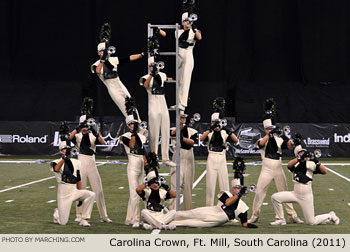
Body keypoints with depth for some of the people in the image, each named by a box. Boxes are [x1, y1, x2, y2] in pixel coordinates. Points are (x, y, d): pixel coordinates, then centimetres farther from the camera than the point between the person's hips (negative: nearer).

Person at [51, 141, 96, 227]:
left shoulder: (76, 162, 10)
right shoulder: (56, 162, -2)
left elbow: (78, 179, 14)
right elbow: (56, 169, -28)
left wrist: (80, 197, 15)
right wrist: (64, 158, -36)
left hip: (74, 191, 4)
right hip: (63, 193, -4)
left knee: (91, 195, -24)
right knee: (63, 222, -7)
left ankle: (84, 219, -12)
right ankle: (57, 212, 31)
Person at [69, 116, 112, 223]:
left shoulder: (93, 136, 7)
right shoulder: (77, 136, 4)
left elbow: (103, 142, -11)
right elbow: (70, 137, -19)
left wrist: (95, 132, -25)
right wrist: (78, 128, -28)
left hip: (92, 163, 1)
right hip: (81, 163, -1)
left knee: (99, 190, 1)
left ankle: (103, 216, 5)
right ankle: (79, 215, 11)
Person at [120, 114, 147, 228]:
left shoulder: (142, 137, 14)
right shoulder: (125, 136, -2)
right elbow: (131, 146, -21)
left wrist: (146, 166, 10)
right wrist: (134, 133, -17)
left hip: (141, 167, 6)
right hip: (132, 166, -6)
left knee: (137, 194, 8)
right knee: (134, 194, -10)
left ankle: (129, 219, 16)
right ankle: (135, 220, -8)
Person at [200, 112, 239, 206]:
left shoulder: (224, 133, 5)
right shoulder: (209, 133, 3)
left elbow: (236, 140, -6)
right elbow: (201, 139, -18)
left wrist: (229, 132, -21)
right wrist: (211, 129, -27)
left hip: (222, 159, 1)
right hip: (211, 159, -1)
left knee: (224, 182, 1)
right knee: (210, 182, 1)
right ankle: (209, 206, 8)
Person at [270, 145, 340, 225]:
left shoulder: (311, 163, -3)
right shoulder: (296, 164, 6)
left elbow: (324, 171, -13)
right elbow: (289, 165, -18)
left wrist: (317, 163, -27)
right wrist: (300, 158, -30)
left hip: (306, 197, -4)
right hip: (295, 194, 4)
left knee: (311, 222, -1)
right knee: (275, 197, -10)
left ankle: (330, 216, 25)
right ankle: (281, 220, 6)